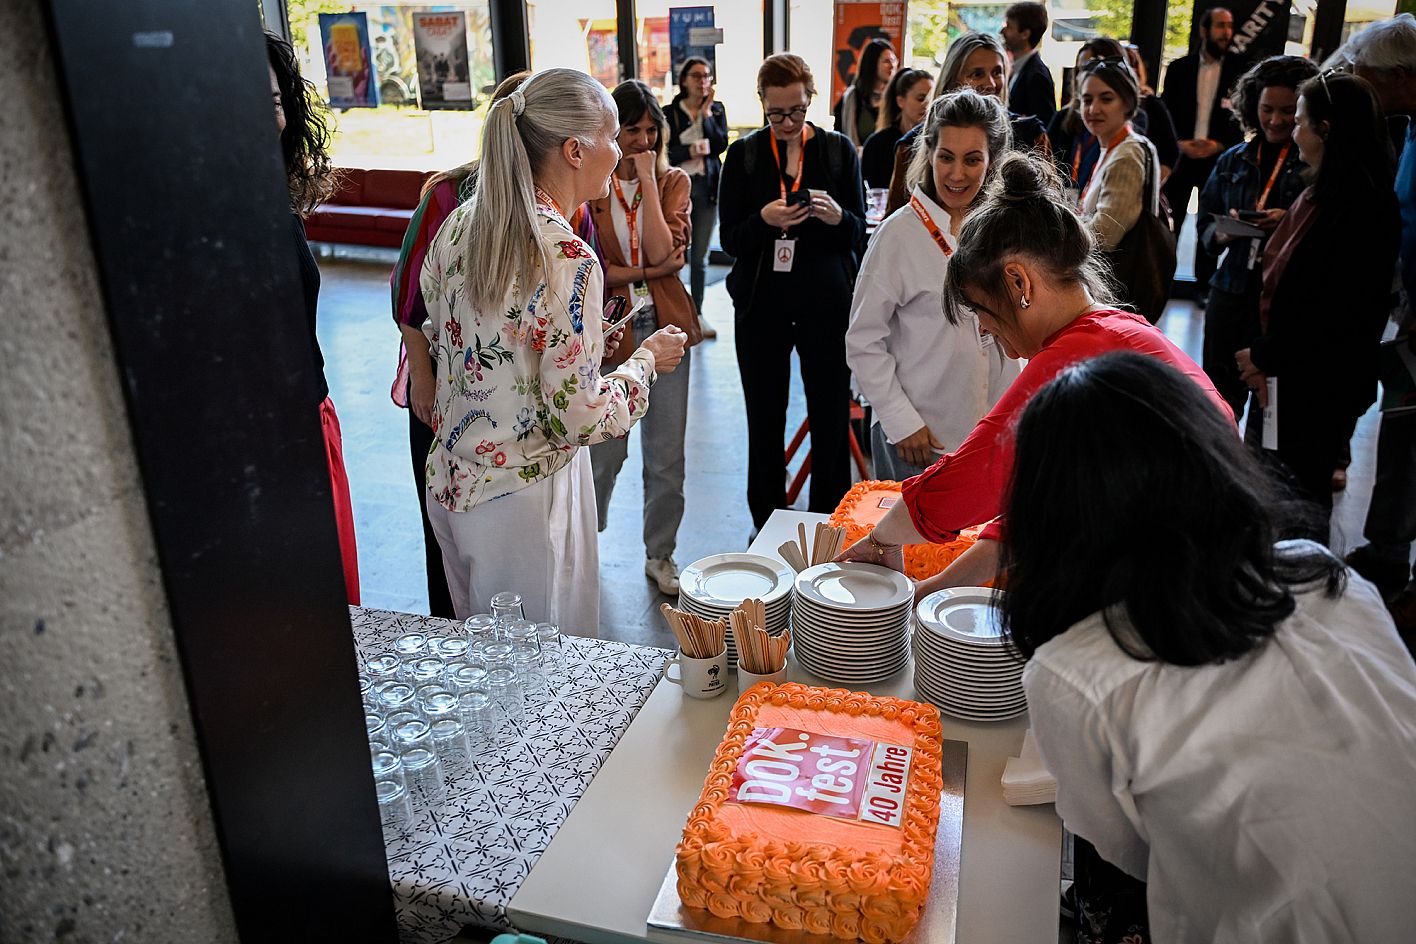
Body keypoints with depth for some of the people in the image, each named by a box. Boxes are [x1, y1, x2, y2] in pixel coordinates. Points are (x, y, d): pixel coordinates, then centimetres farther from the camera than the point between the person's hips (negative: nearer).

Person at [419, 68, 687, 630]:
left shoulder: (459, 225, -2)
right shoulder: (568, 261, -25)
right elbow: (581, 418, -22)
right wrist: (646, 361, -5)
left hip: (451, 479, 8)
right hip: (525, 499, -8)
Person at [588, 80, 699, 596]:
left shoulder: (673, 181, 4)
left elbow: (663, 252, -12)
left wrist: (647, 178, -12)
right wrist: (648, 271, -13)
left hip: (664, 327, 2)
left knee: (667, 456, 7)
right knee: (604, 451, 7)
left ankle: (660, 554, 25)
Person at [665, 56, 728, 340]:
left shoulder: (717, 109, 9)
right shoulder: (669, 112, 2)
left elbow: (720, 145, -6)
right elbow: (664, 153, -5)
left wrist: (706, 111, -9)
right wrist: (691, 150, -16)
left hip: (708, 187, 2)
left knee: (700, 256, 8)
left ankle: (697, 313, 17)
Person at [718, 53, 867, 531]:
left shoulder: (839, 150, 3)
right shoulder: (743, 154, 4)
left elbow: (858, 233, 2)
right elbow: (730, 238, 0)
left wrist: (837, 216, -20)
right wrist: (764, 220, -20)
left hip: (828, 303, 0)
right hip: (762, 303, 1)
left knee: (832, 417, 2)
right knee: (764, 419, 6)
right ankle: (766, 523, 20)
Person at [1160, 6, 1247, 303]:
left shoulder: (1239, 69, 3)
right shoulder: (1179, 68, 5)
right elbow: (1166, 113, 4)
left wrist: (1220, 145, -12)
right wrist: (1180, 143, -10)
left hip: (1219, 157, 0)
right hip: (1180, 154, 0)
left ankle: (1204, 284, 11)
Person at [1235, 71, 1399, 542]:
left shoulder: (1364, 207, -18)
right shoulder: (1318, 194, 10)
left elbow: (1341, 314, -22)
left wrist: (1266, 355, -14)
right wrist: (1261, 353, 2)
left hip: (1318, 390, -9)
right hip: (1278, 379, 9)